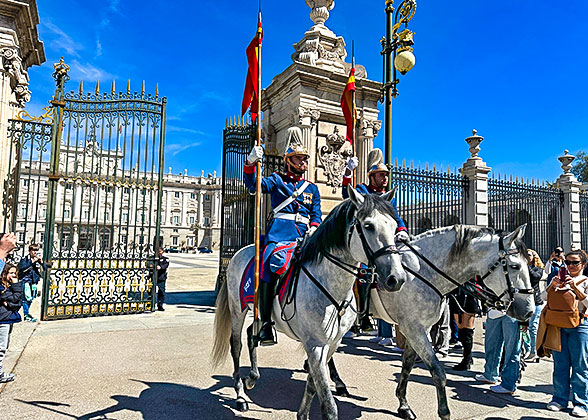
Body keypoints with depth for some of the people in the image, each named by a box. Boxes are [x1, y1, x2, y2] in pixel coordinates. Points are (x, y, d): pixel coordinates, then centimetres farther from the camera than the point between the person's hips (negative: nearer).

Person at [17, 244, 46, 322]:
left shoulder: (38, 259, 8)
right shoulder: (25, 259, -5)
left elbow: (44, 269, 3)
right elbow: (21, 268, -20)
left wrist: (41, 261, -13)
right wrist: (32, 262, -23)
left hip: (34, 282, 5)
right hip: (26, 281, -5)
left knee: (31, 299, 10)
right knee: (26, 298, -8)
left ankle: (27, 313, 24)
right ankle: (26, 316, -1)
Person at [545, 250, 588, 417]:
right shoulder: (560, 279, 15)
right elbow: (545, 297, 10)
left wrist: (574, 287, -18)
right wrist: (553, 286, -7)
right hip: (558, 324, 3)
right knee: (560, 364, 8)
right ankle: (560, 399, 17)